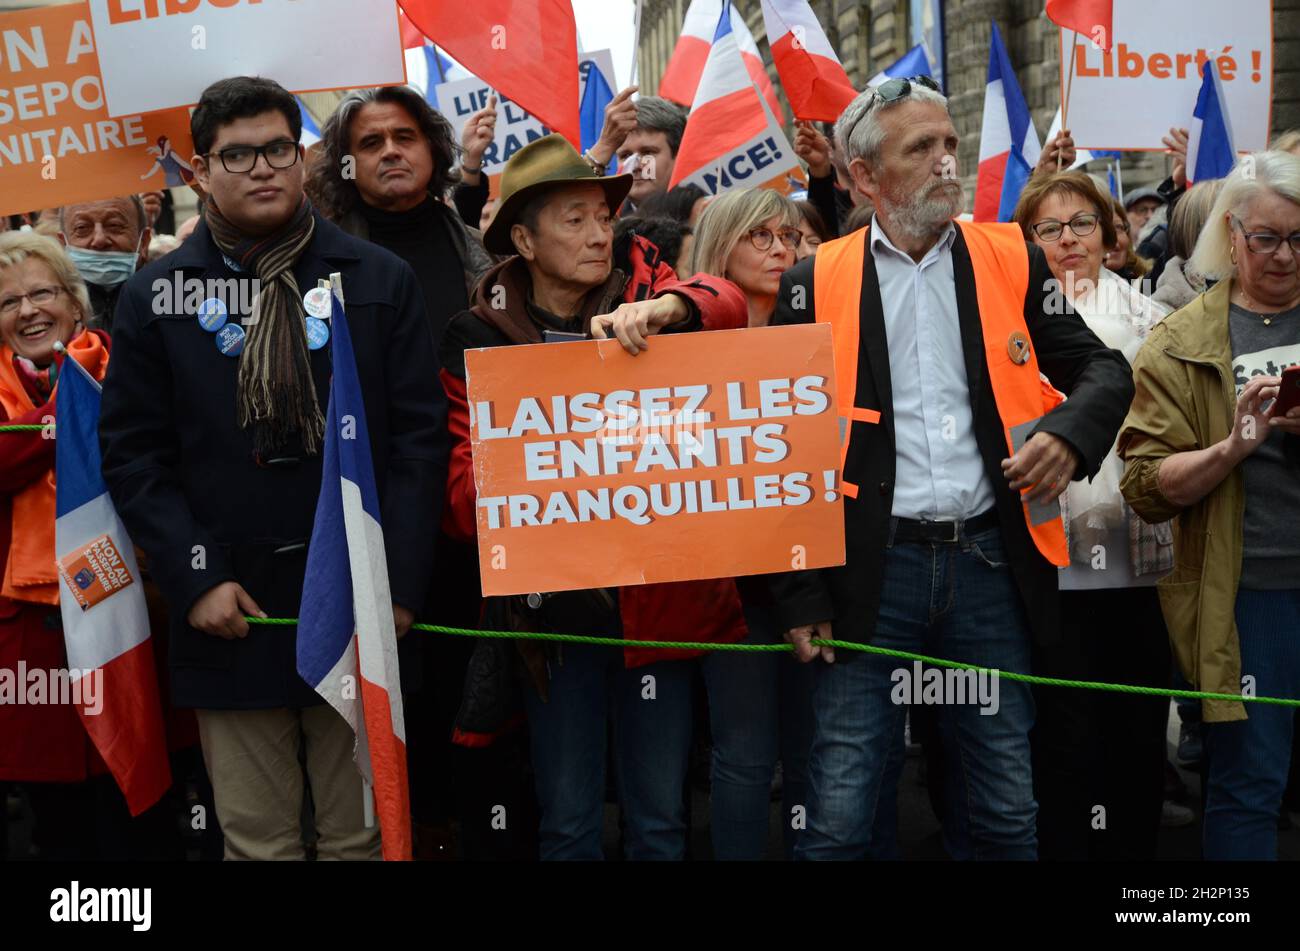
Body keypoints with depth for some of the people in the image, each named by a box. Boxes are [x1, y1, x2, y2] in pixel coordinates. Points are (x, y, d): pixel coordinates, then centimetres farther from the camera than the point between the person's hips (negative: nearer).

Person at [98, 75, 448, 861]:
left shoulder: (381, 281, 4)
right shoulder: (155, 296, 6)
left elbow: (420, 436, -1)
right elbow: (133, 452, 3)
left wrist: (400, 582, -9)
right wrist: (194, 580, -8)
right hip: (230, 610, 1)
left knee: (360, 834, 12)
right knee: (257, 842, 12)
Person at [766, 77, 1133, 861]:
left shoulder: (1012, 262, 6)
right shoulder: (818, 282, 1)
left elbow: (1103, 369, 12)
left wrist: (1068, 433, -11)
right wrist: (800, 593, -1)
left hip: (992, 562, 2)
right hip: (871, 568, -2)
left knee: (1005, 813, 13)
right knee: (839, 816, 2)